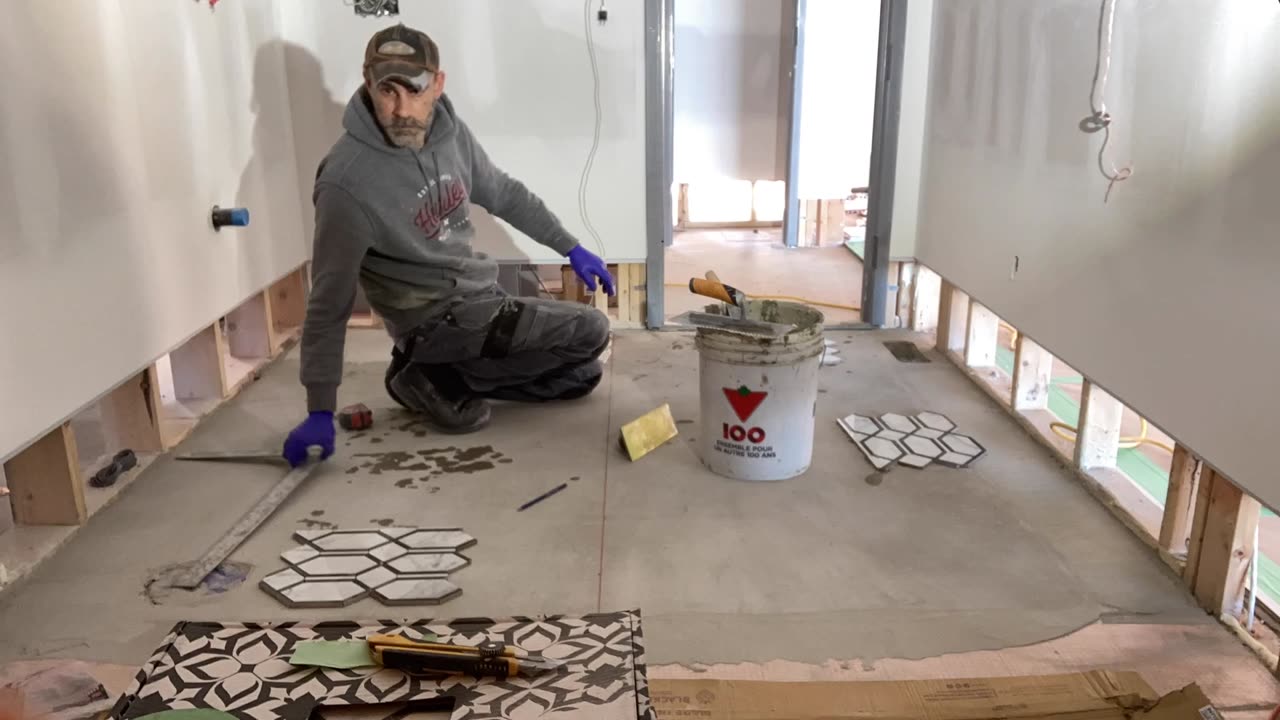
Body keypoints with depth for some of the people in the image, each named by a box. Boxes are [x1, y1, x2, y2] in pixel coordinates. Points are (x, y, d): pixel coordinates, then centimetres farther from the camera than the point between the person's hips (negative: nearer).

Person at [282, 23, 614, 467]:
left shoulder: (449, 131, -4)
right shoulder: (347, 183, -24)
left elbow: (505, 195, 13)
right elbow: (330, 301, -20)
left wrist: (572, 249, 14)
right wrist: (320, 412, -19)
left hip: (481, 296, 8)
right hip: (438, 319, -8)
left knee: (581, 377, 13)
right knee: (589, 332, -14)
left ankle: (446, 377, 10)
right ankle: (430, 379, -7)